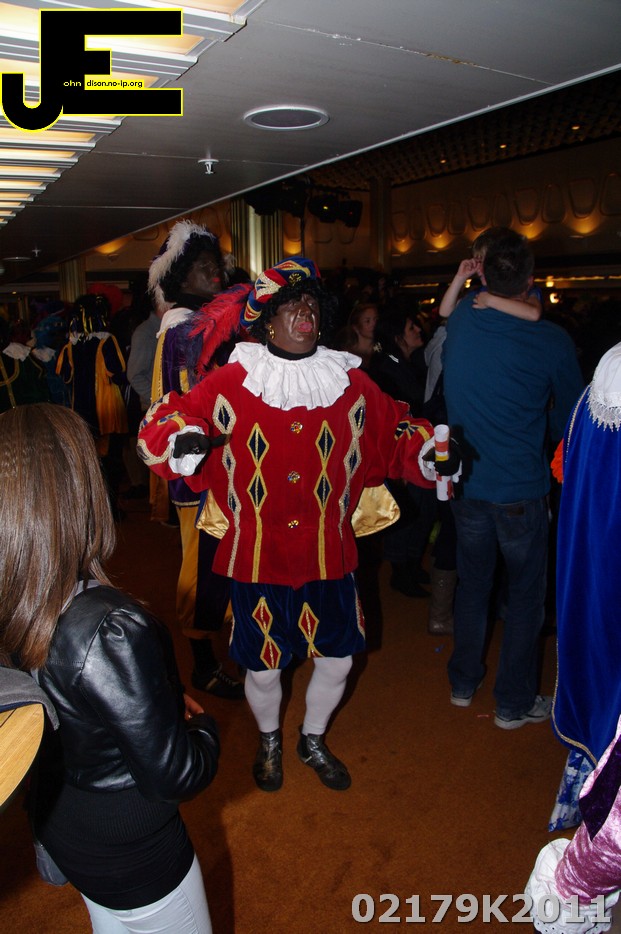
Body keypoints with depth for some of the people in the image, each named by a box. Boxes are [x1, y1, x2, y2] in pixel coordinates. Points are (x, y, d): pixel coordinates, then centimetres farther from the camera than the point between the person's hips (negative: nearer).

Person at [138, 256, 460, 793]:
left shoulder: (351, 383, 1)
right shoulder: (231, 383, -8)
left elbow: (396, 430, 12)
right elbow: (163, 423, -6)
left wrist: (428, 451, -7)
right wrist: (181, 439, -28)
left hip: (328, 555, 3)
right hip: (257, 557, -2)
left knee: (338, 658, 15)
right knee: (263, 667, 13)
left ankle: (314, 740, 48)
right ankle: (270, 742, 48)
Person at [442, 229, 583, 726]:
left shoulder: (463, 319, -7)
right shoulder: (552, 341, -16)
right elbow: (570, 420, 0)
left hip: (468, 482, 4)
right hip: (522, 489, -4)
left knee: (472, 585, 20)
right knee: (526, 597, 12)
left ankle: (463, 682, 35)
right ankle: (514, 703, 25)